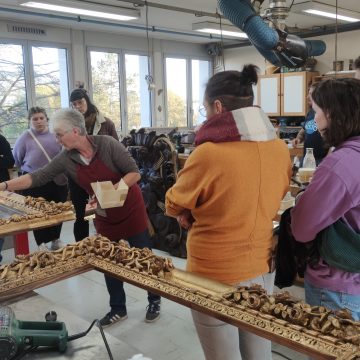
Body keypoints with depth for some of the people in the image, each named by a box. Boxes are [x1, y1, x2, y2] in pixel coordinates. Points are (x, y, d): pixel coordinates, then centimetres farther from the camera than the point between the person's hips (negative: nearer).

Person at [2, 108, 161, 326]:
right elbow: (38, 177, -7)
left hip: (131, 211, -5)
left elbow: (134, 173, -21)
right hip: (105, 217, 5)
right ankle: (118, 309, 30)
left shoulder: (106, 144, -22)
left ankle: (155, 302, 28)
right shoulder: (66, 159, -8)